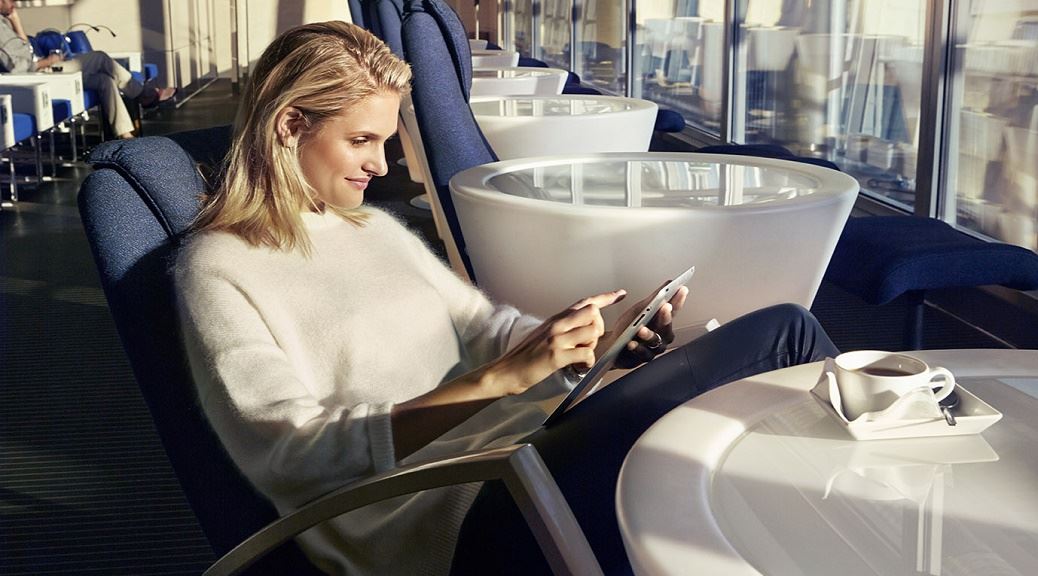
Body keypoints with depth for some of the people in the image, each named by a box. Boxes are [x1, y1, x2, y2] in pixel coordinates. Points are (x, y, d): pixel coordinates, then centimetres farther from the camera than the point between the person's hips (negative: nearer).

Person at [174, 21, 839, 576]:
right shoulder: (217, 269, -1)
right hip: (434, 520, -8)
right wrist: (502, 379, -21)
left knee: (784, 328, -11)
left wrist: (609, 342, -2)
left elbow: (489, 326, 20)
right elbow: (289, 449, -13)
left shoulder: (377, 227, 21)